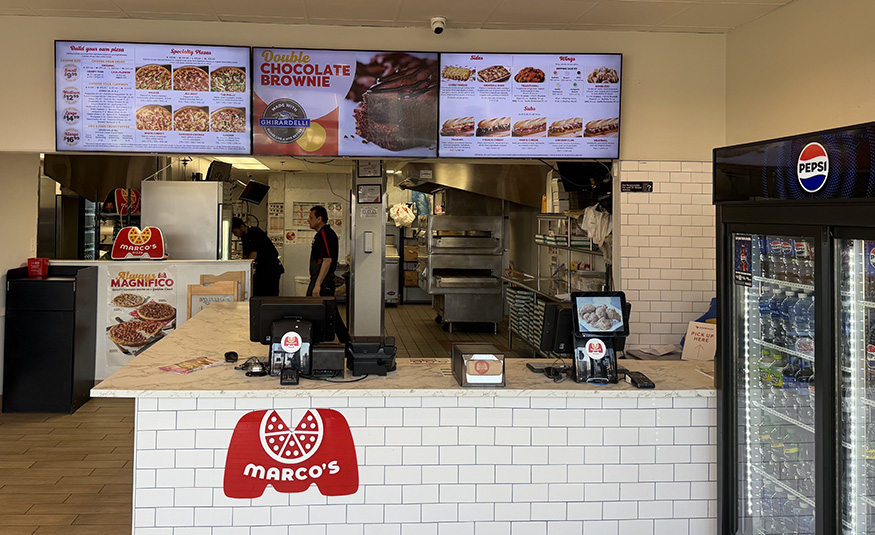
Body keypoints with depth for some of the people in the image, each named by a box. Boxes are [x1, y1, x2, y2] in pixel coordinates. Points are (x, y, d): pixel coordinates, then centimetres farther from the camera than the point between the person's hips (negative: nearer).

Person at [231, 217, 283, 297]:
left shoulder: (255, 232, -18)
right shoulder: (245, 237, 9)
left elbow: (253, 255, -23)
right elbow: (245, 256, 13)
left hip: (271, 269, -9)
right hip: (261, 269, 9)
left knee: (271, 296, -11)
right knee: (258, 295, 6)